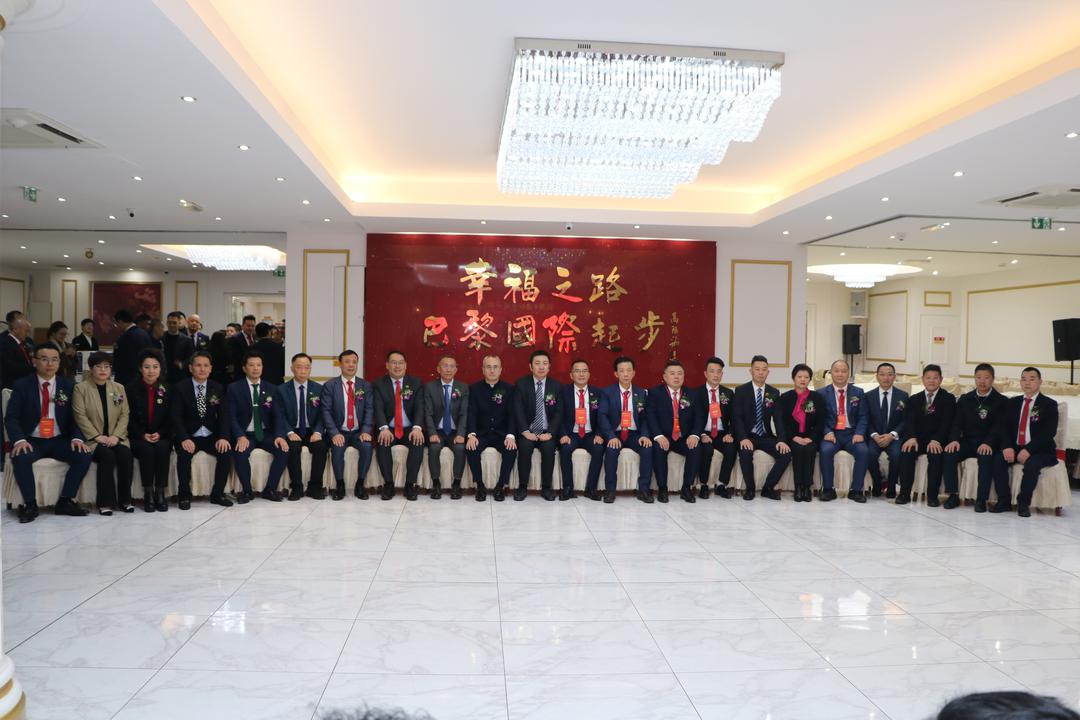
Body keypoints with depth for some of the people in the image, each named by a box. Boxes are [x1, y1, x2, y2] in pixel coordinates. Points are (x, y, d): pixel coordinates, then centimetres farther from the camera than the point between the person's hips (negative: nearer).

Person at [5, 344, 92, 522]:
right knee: (20, 458, -33)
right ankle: (30, 504, -15)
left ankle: (66, 501, -9)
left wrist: (77, 437, -15)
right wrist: (19, 440, -24)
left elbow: (74, 417, 5)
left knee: (84, 456, -24)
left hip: (59, 441, 2)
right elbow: (11, 418, -5)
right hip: (31, 441, -2)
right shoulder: (22, 385, 0)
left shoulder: (68, 386, 5)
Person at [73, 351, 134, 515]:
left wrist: (116, 436, -9)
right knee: (107, 455, -32)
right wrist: (98, 436, -15)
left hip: (116, 438, 3)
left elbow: (124, 415, 7)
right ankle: (105, 502, -24)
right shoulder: (81, 388, 2)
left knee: (125, 454, -27)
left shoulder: (119, 388, 13)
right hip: (92, 439, -3)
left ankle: (124, 500, -16)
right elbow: (80, 416, -6)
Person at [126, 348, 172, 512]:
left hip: (161, 437, 1)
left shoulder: (166, 390, 8)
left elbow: (170, 419, 8)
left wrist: (159, 434, -9)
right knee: (147, 450, -32)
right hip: (138, 438, -1)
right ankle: (148, 494, -24)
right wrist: (143, 435, -13)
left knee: (162, 448, -31)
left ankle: (160, 493, -26)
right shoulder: (131, 388, 3)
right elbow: (129, 418, 0)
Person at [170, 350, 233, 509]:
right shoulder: (179, 388, -1)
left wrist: (222, 437, -16)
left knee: (226, 451, -24)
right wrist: (184, 439, -27)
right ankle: (184, 495, -12)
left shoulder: (218, 389, 7)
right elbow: (176, 417, -11)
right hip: (188, 437, -2)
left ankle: (217, 493, -9)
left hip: (211, 436, 2)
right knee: (184, 453, -32)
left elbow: (223, 416, 2)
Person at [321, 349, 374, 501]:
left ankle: (360, 485, -11)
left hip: (359, 432, 1)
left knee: (367, 446, -28)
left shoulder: (365, 385, 8)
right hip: (339, 432, -1)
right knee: (337, 448, -31)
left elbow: (369, 409, 0)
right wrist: (335, 433, -18)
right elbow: (326, 411, -6)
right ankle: (339, 485, -10)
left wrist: (366, 431, -16)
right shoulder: (330, 385, 2)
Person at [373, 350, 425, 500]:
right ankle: (388, 484, -17)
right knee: (382, 443, -32)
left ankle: (410, 484, -19)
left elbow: (419, 407, -4)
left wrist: (417, 427, -24)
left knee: (419, 443, -30)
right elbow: (378, 408, -9)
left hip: (410, 429, 0)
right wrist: (384, 428, -28)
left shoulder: (415, 383, 7)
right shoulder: (379, 384, 5)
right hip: (388, 430, 0)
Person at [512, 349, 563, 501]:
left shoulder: (556, 386, 5)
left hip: (546, 433, 1)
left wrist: (549, 433, -14)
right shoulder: (521, 384, 1)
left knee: (549, 448, -28)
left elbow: (558, 413, 0)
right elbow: (518, 411, -7)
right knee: (524, 447, -29)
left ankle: (546, 488, -12)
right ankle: (522, 487, -14)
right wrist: (525, 431, -20)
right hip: (527, 432, -1)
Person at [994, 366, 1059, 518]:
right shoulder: (1012, 403, 13)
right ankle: (1004, 501, -16)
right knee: (998, 460, -25)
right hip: (1014, 448, 4)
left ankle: (1023, 503, -17)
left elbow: (1049, 432, -12)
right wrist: (1007, 447, -14)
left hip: (1040, 451, -4)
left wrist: (1028, 450, -23)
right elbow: (1003, 427, 5)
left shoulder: (1049, 404, 0)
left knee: (1031, 464, -34)